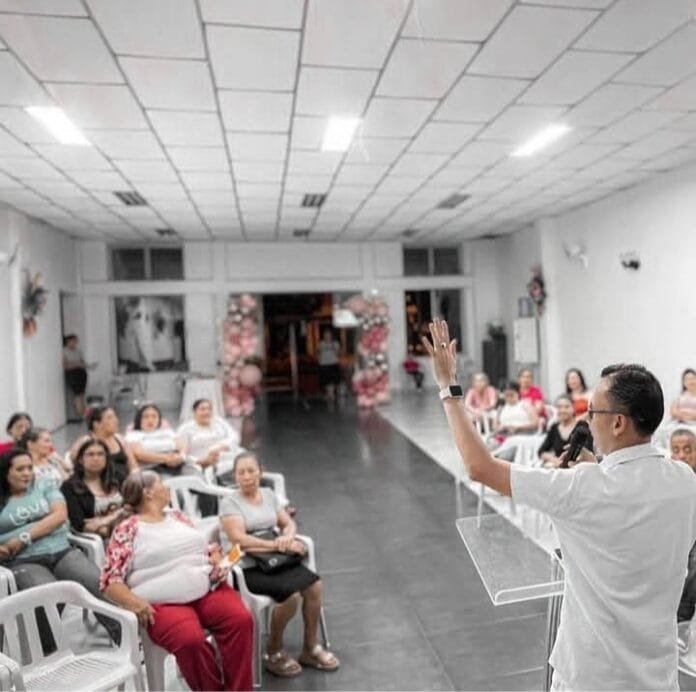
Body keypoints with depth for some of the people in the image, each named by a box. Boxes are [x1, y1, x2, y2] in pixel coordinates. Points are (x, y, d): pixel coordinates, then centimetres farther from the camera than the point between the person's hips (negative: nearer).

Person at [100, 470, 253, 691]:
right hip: (165, 603, -4)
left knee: (241, 619, -22)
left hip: (208, 588, 4)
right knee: (191, 639, -31)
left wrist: (219, 566, 2)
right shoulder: (127, 530, 5)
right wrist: (134, 601, -19)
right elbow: (110, 581, -2)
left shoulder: (178, 517, 21)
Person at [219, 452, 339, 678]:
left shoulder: (268, 494, 11)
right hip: (246, 568, -6)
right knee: (291, 594, -24)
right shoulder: (229, 503, -8)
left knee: (314, 585, -13)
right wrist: (278, 545, -22)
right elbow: (240, 540, -20)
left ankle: (310, 648, 7)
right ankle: (274, 652, 1)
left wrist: (288, 537, -14)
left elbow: (288, 523, 10)